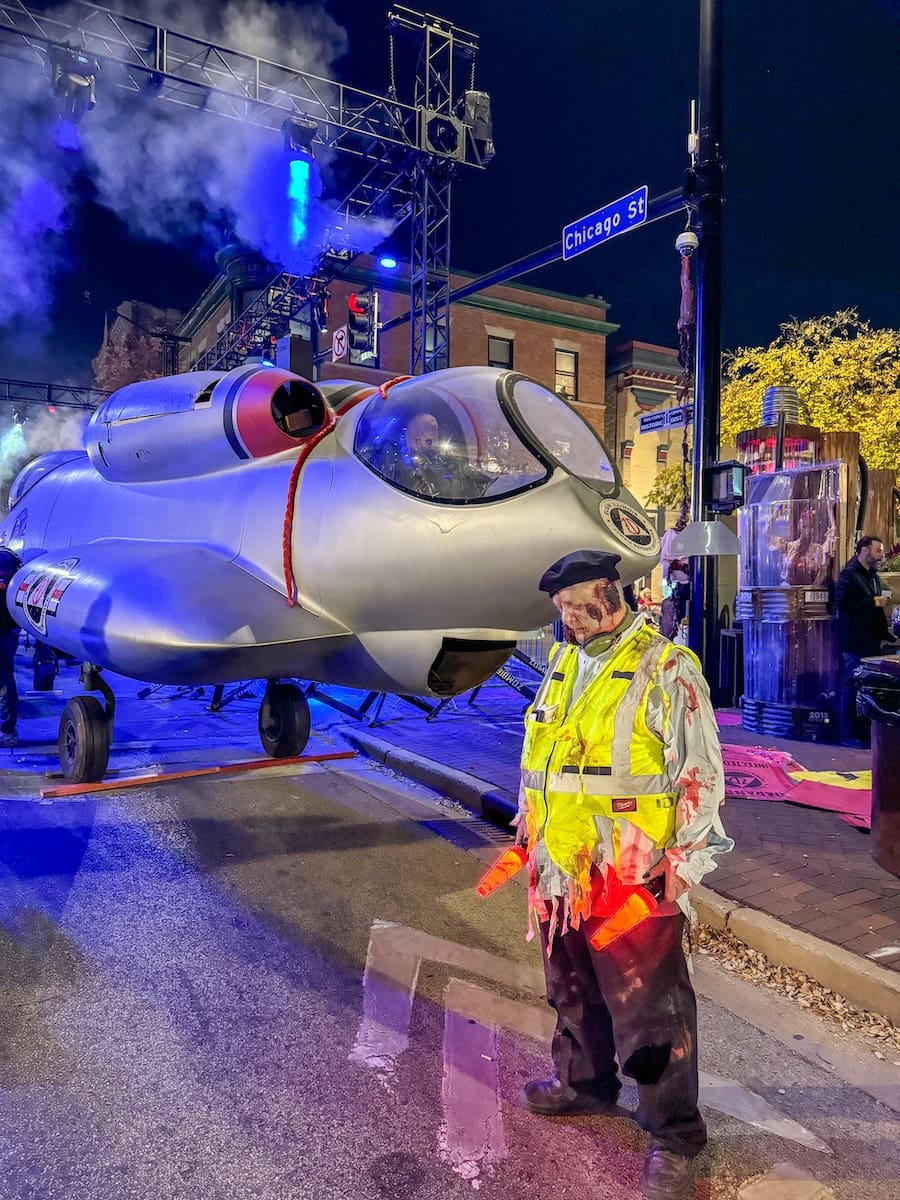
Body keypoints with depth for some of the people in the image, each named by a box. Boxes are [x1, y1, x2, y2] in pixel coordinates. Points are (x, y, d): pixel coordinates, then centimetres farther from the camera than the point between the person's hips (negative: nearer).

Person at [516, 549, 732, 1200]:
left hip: (633, 877, -7)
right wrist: (529, 828, 21)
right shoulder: (564, 666, 11)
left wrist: (685, 862, -12)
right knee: (574, 991, 23)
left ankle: (674, 1135, 24)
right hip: (560, 870, 7)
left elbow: (700, 772, -12)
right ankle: (583, 1082, 46)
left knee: (649, 1007, 4)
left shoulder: (665, 668, -11)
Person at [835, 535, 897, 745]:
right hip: (854, 643, -8)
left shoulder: (873, 576, 18)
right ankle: (849, 734, 4)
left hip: (871, 642, 8)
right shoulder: (849, 574, -9)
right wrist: (873, 603, -19)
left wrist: (889, 637, 17)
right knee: (852, 688, -3)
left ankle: (866, 731, 19)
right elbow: (841, 603, -23)